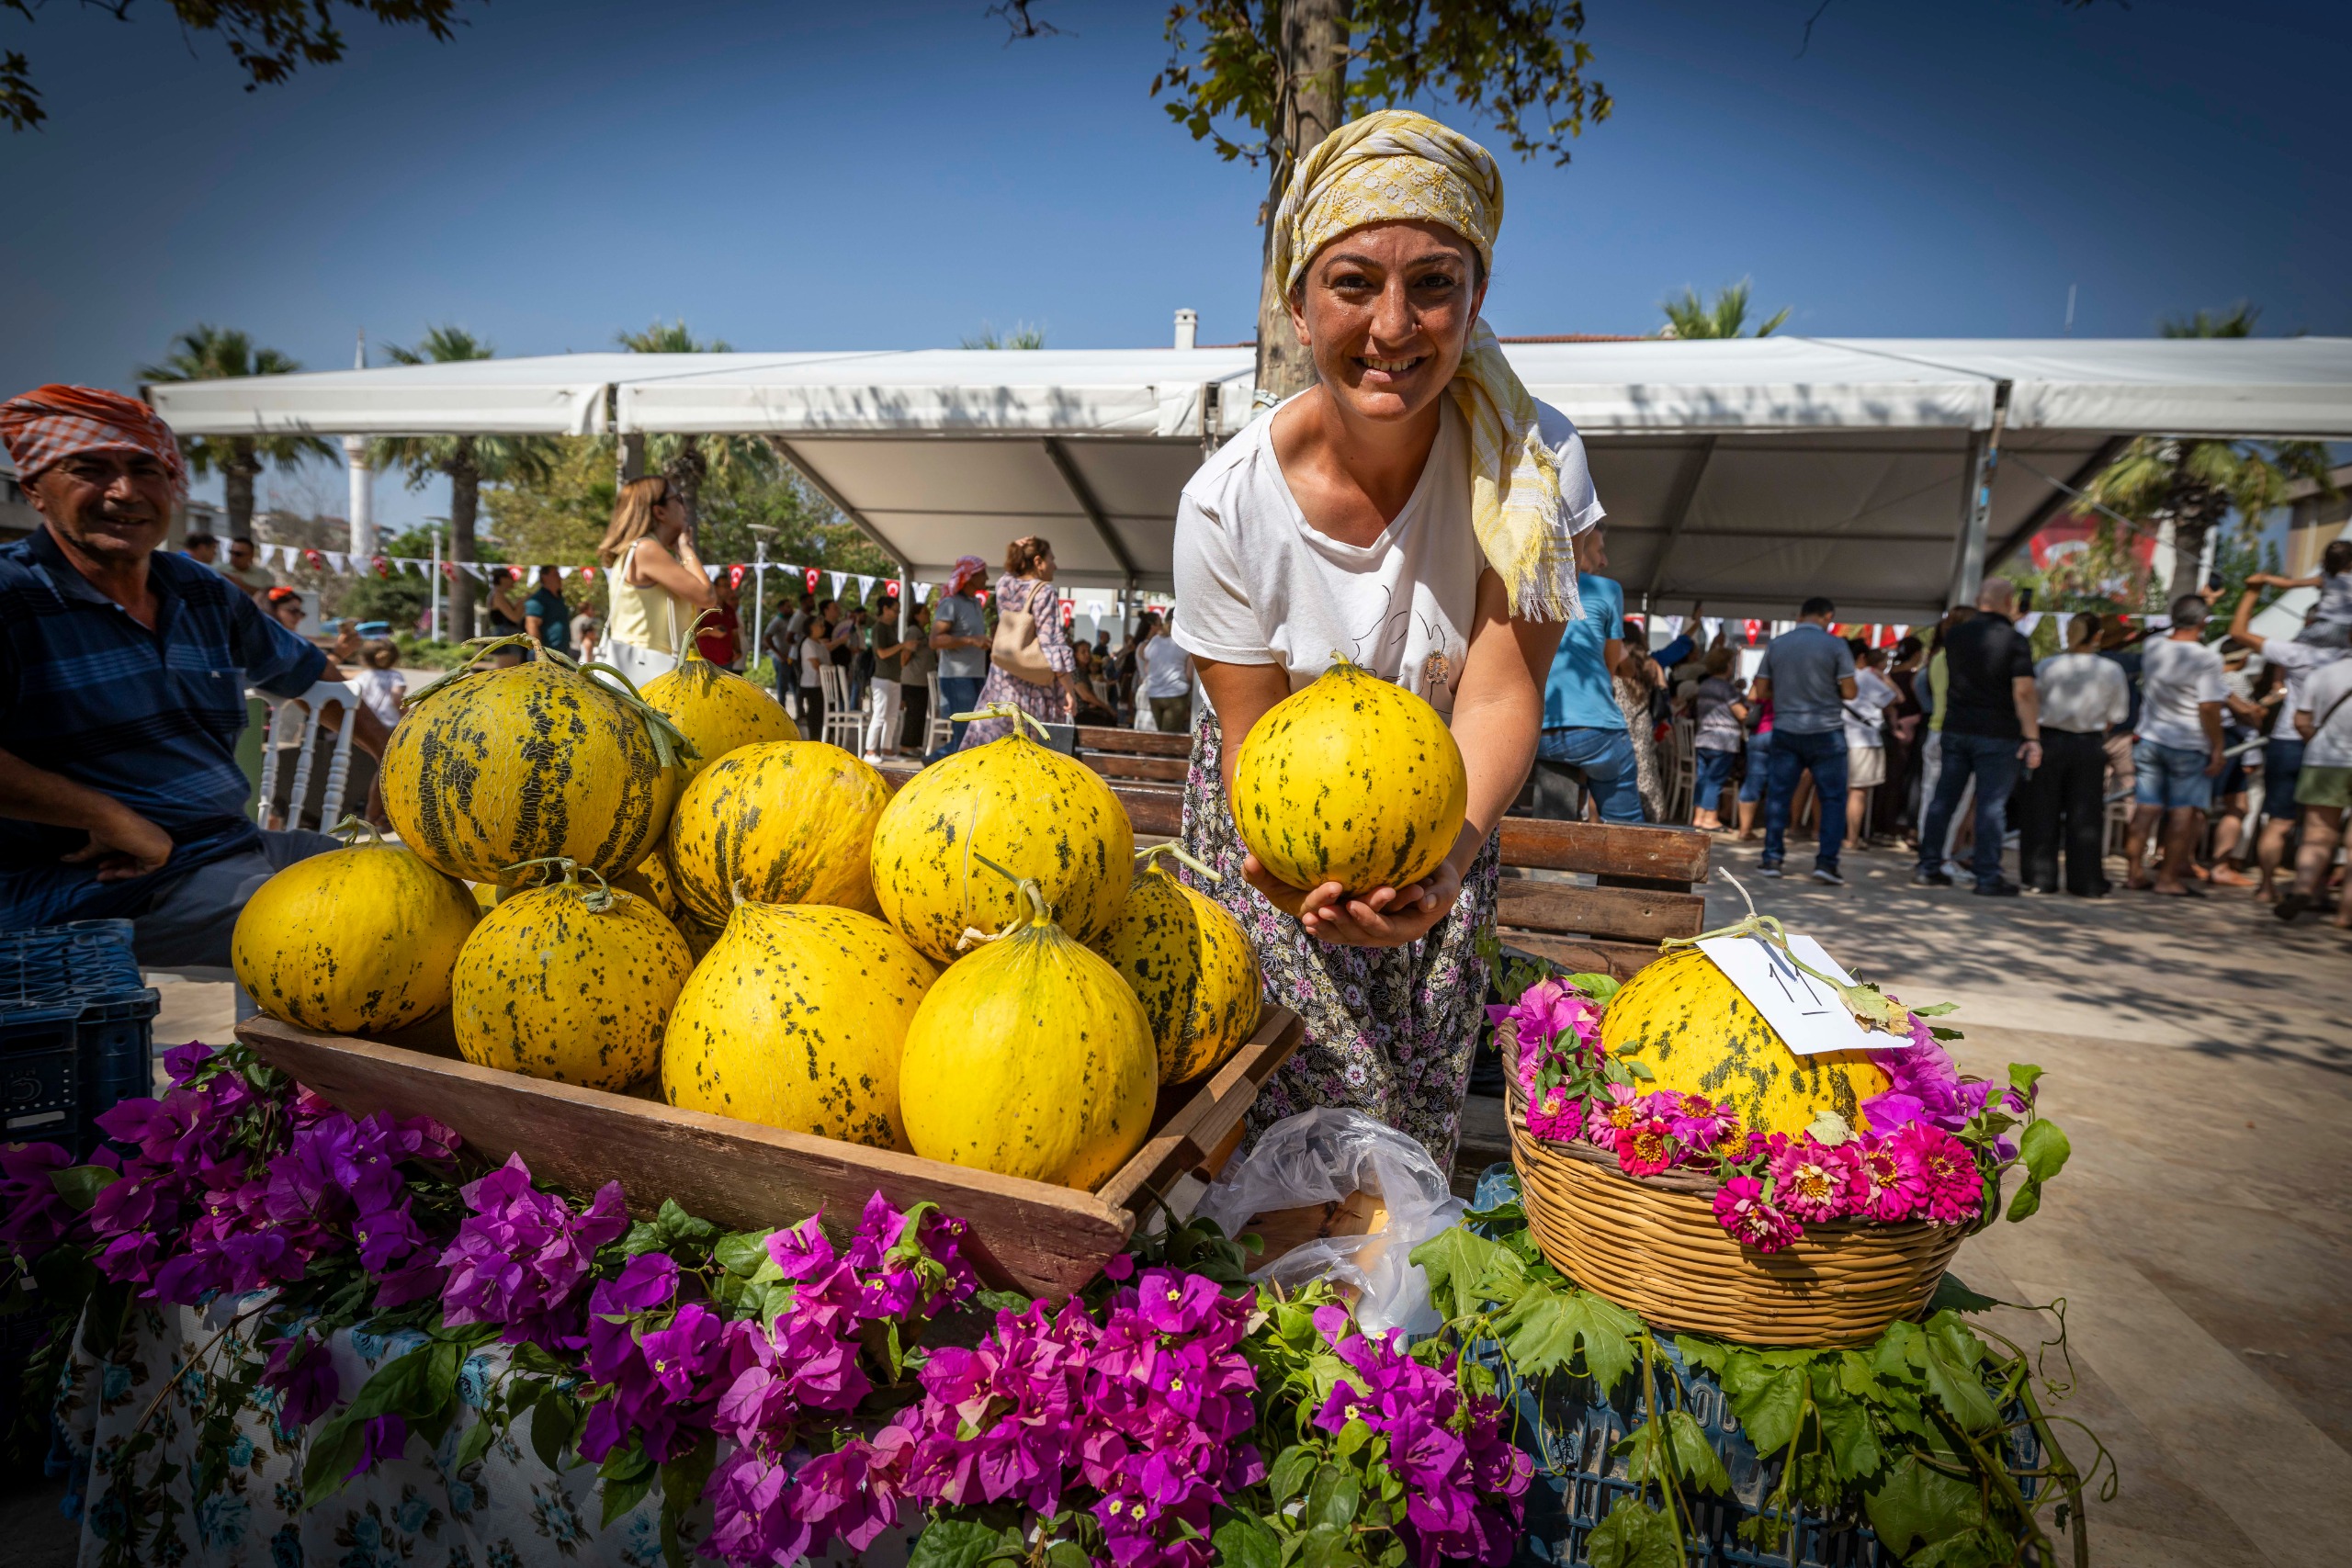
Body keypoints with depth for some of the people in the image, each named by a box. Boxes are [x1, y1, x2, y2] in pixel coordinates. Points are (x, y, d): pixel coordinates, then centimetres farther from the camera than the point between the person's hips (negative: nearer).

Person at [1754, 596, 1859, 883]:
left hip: (1785, 730, 3)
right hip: (1826, 731, -3)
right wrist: (1828, 689, 12)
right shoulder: (1835, 646, -6)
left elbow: (1761, 692, 4)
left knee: (1778, 794, 9)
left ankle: (1772, 858, 9)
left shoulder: (1775, 645, 3)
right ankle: (1826, 861, 0)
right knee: (1832, 798, 4)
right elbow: (1849, 693, -8)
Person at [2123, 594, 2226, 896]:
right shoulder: (2206, 658, -15)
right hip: (2188, 746, -5)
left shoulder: (2153, 650, 2)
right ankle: (2169, 877, 5)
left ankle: (2134, 871, 11)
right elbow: (2208, 707, -17)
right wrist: (2217, 749, -10)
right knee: (2184, 811, 3)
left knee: (2146, 807, 9)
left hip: (2150, 739, 5)